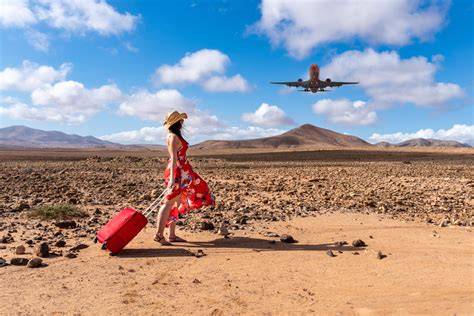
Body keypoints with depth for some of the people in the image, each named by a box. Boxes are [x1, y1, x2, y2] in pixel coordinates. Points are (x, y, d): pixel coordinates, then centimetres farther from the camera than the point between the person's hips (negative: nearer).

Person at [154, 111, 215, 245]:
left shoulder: (175, 135, 16)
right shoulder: (173, 136, -13)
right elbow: (173, 157, -21)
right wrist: (172, 177, -26)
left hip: (181, 172, 10)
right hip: (176, 172, -10)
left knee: (177, 204, 11)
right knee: (169, 203, -8)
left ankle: (172, 235, 16)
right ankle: (159, 235, -5)